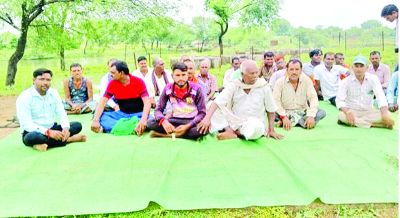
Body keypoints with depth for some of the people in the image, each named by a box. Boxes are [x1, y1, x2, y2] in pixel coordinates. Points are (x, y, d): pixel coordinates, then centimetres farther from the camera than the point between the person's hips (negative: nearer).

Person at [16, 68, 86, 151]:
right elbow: (26, 124, -22)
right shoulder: (24, 97, -14)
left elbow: (62, 114, -1)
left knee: (77, 125, -10)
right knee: (33, 137, -40)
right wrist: (48, 132, -36)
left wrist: (66, 128, -23)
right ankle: (67, 139, -22)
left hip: (51, 129, 5)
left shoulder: (54, 93, 3)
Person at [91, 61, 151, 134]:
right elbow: (102, 102, -9)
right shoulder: (112, 84, -4)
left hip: (138, 114, -3)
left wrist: (143, 120, -39)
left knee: (149, 119, -35)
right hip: (122, 114, 3)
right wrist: (95, 120, -25)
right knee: (101, 116, -19)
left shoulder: (138, 82, -14)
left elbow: (147, 102, -22)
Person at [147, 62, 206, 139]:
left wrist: (188, 126, -27)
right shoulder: (168, 89, -4)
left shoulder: (196, 89, -11)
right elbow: (158, 110, -3)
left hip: (191, 121, -2)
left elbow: (202, 113, -12)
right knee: (150, 123, -22)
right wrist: (164, 121, -27)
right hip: (175, 120, 2)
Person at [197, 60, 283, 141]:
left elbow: (271, 110, 5)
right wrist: (207, 118, -30)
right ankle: (229, 131, -25)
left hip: (255, 124, -1)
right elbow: (217, 102, -16)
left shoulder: (263, 87, -4)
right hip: (235, 122, 1)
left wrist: (271, 130, 1)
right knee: (213, 107, -16)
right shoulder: (234, 85, -4)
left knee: (255, 126, -39)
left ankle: (235, 131, -10)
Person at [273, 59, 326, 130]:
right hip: (286, 113, -2)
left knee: (322, 113, -20)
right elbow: (276, 101, -15)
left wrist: (311, 116, -25)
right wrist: (284, 117, -28)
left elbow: (313, 98, -10)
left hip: (302, 112, 2)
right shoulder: (280, 82, -8)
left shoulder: (306, 80, -4)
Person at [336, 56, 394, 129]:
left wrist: (385, 114, -31)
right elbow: (339, 100, -12)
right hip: (352, 111, -1)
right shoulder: (346, 81, -5)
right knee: (341, 115, -35)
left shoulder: (373, 79, -3)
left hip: (368, 111, 1)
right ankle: (374, 123, -26)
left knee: (387, 114, -24)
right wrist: (347, 112, -33)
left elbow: (380, 96, -14)